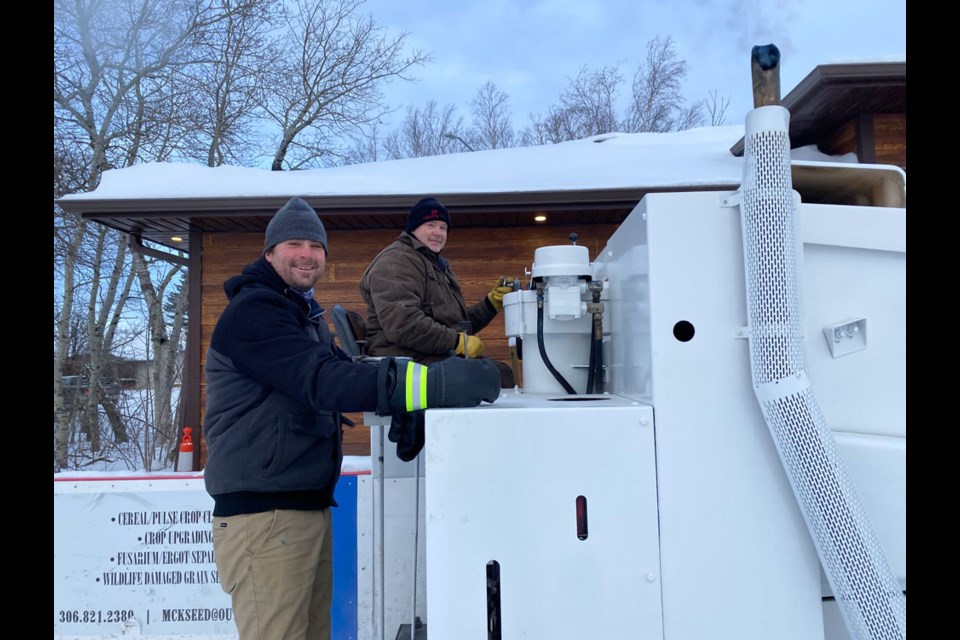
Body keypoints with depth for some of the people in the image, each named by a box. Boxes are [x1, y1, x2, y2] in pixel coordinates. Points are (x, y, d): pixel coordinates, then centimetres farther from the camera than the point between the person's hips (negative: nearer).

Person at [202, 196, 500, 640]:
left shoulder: (304, 314, 19)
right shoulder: (252, 311, -13)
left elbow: (341, 375, 16)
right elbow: (324, 381, -27)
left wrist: (406, 406, -1)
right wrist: (437, 381, -34)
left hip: (311, 508, 9)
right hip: (264, 515, -9)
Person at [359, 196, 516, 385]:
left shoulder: (440, 266, 27)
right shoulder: (396, 260, -6)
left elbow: (459, 322, 24)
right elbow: (401, 323, -22)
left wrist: (493, 301, 10)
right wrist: (459, 342, -19)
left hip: (439, 356, 10)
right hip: (408, 360, -9)